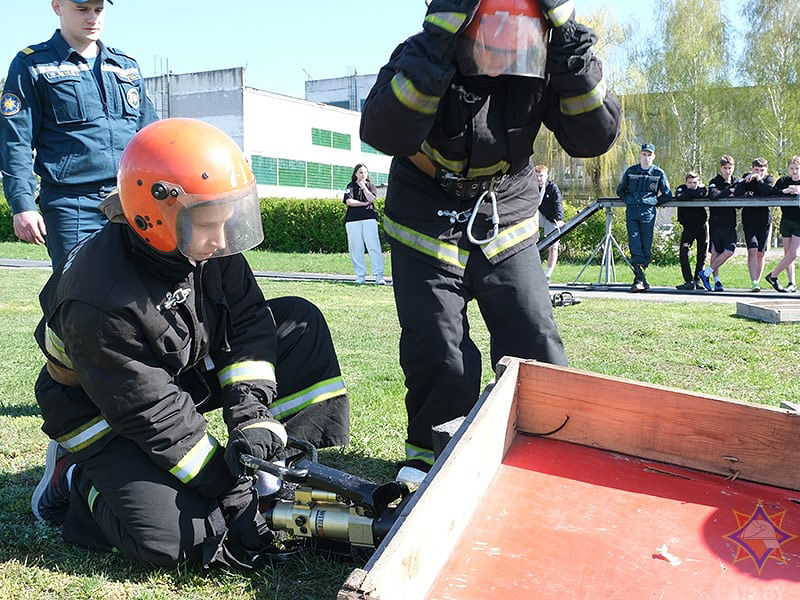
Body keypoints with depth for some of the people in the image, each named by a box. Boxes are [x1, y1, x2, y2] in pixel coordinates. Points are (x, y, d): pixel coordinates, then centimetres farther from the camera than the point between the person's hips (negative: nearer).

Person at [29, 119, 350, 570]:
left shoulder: (208, 245, -16)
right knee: (169, 537, -26)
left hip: (192, 370, 7)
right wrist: (233, 493, -27)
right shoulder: (100, 302, -35)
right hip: (107, 417, -6)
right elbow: (151, 414, -30)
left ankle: (286, 464, -2)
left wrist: (252, 415, -23)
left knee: (300, 323, -8)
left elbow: (247, 320, -10)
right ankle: (76, 479, 3)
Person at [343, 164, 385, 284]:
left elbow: (371, 199, -4)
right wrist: (364, 203, -4)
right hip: (353, 220, 0)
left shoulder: (370, 185, 15)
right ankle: (360, 276, 5)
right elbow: (349, 201, -4)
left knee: (374, 247, -9)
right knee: (356, 249, -1)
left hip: (369, 218, 0)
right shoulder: (351, 186, 12)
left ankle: (378, 276, -12)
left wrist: (363, 186, -1)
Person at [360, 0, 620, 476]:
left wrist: (569, 39, -26)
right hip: (428, 234, -2)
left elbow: (595, 137, -18)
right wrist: (437, 40, -39)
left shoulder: (541, 67, -9)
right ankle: (429, 450, 21)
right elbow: (384, 133, -34)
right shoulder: (422, 58, -17)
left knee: (539, 356, -2)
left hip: (506, 231, 3)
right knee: (441, 364, -7)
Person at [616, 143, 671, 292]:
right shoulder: (631, 171, 12)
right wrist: (629, 200, 12)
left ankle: (639, 278, 4)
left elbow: (667, 194, 15)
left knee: (645, 245, -3)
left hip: (648, 212, -1)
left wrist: (654, 202, 8)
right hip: (631, 211, 1)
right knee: (634, 244, -10)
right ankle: (641, 279, -13)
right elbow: (620, 190, 23)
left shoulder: (658, 173, 7)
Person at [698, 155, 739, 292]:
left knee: (729, 251, -4)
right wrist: (729, 192, -15)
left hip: (730, 223, 5)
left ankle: (706, 273, 5)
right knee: (715, 252, -4)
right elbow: (713, 195, -24)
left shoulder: (736, 183, 14)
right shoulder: (715, 182, -3)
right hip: (716, 223, -4)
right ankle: (716, 280, 8)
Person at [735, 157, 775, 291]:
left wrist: (759, 180, -20)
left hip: (764, 221, 1)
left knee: (760, 253, 4)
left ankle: (757, 281, 13)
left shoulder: (769, 179, 4)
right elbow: (737, 193, -13)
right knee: (752, 250, -14)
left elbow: (769, 193, -16)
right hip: (749, 221, -1)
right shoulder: (747, 178, 4)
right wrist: (746, 180, -22)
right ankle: (753, 282, -19)